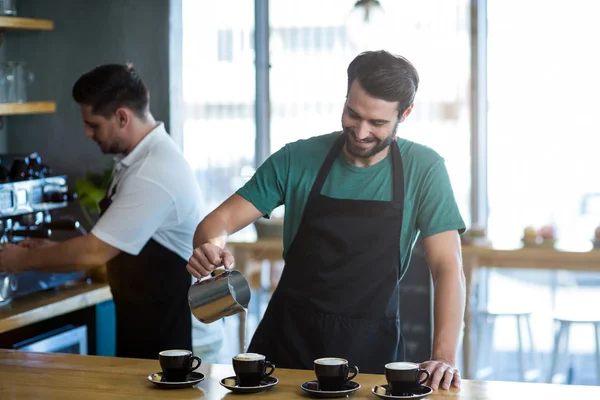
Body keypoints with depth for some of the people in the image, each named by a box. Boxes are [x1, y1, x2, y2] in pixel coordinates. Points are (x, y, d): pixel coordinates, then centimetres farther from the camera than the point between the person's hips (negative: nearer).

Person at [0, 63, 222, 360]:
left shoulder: (154, 175, -24)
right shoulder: (137, 160, 6)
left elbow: (94, 252, -22)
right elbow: (108, 249, 16)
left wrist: (25, 259, -8)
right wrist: (51, 253, 5)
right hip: (145, 328, 9)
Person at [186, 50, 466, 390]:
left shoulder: (423, 169, -5)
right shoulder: (298, 159, -3)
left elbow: (448, 266, -9)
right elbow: (222, 219, -3)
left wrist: (444, 356, -22)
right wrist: (211, 246, -27)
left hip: (370, 347, 0)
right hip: (289, 337, 0)